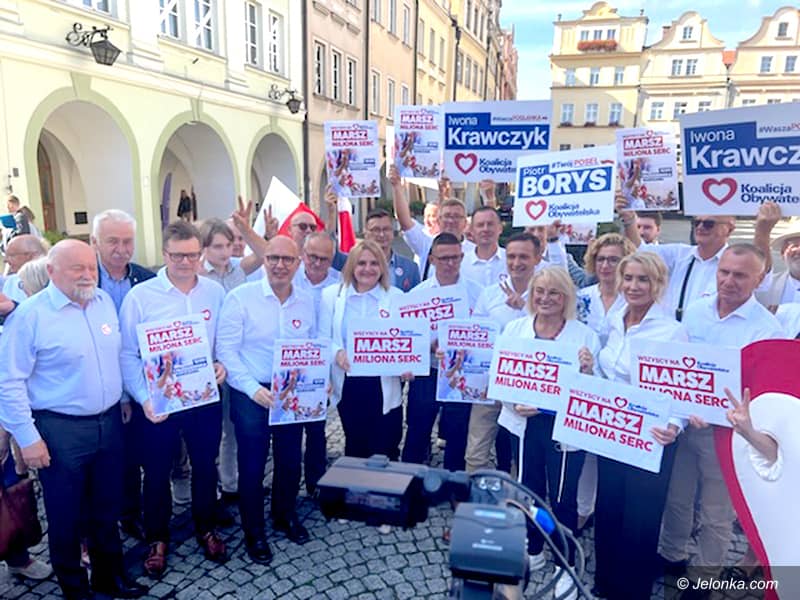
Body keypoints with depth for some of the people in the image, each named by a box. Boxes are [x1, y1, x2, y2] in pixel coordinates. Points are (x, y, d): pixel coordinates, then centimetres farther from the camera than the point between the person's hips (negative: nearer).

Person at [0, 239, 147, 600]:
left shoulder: (105, 301, 3)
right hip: (59, 430, -5)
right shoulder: (30, 315, -14)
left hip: (109, 422, 5)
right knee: (65, 515, 12)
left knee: (107, 508, 19)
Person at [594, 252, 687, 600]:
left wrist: (674, 426, -34)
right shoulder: (613, 321, 2)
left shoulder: (672, 331, -17)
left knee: (640, 520, 12)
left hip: (651, 440, -5)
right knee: (607, 511, 19)